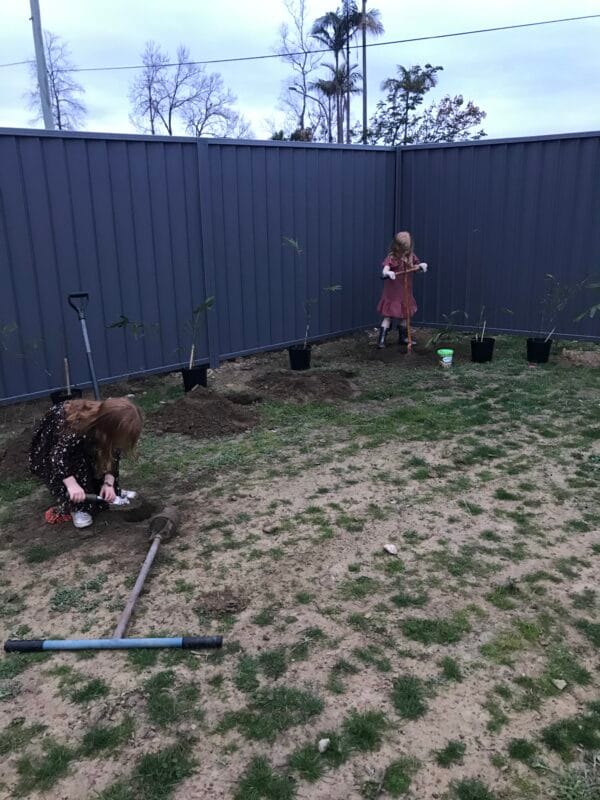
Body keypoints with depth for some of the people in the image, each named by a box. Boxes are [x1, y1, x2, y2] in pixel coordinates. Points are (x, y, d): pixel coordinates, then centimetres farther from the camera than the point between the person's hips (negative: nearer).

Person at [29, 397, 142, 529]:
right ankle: (78, 507, -20)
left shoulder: (109, 424, -23)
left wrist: (109, 483, -26)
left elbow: (113, 454, -14)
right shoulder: (78, 424, -43)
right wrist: (72, 484, -48)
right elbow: (58, 454, -40)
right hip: (52, 442, -6)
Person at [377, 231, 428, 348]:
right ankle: (381, 340, -3)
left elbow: (417, 269, 11)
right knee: (388, 316, -5)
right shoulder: (391, 257, -16)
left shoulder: (411, 256, 1)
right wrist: (387, 273, -54)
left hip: (406, 292, 6)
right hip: (392, 292, -6)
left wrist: (421, 266, -11)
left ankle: (402, 338, 30)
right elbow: (385, 270, -32)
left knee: (404, 315, 16)